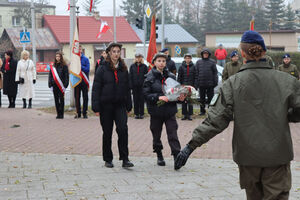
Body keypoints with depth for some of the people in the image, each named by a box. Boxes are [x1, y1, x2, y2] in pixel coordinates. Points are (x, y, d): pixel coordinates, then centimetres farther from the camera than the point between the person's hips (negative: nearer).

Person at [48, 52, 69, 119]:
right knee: (56, 99, 6)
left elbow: (66, 75, -5)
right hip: (55, 85, 4)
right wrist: (50, 84, 5)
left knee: (61, 99, 0)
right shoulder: (53, 66, 10)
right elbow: (50, 75, 13)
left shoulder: (64, 66, -3)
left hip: (61, 85, -4)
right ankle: (58, 113, 13)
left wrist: (65, 84, -12)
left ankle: (61, 114, 4)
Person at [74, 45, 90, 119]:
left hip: (84, 81, -2)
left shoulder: (85, 59, 2)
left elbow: (87, 69, -8)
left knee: (85, 97, 1)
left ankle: (85, 113, 8)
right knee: (77, 97, 6)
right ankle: (78, 113, 15)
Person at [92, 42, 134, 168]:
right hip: (106, 105, -2)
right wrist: (96, 107, -11)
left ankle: (125, 159, -7)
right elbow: (96, 89, -5)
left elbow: (127, 88, 14)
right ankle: (108, 159, 19)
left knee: (123, 129, -12)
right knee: (107, 133, 6)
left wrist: (129, 106, 10)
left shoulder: (123, 69, 8)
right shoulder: (103, 69, -3)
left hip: (120, 105, 2)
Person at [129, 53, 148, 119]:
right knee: (136, 100, 5)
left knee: (142, 100, 2)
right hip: (135, 86, 1)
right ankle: (136, 113, 12)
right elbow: (130, 76, 5)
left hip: (142, 86, -1)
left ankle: (141, 114, 9)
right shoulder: (132, 66, 6)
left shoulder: (144, 66, 2)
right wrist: (131, 86, -3)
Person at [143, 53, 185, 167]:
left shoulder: (171, 76, 4)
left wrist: (180, 97, -9)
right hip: (156, 111, -1)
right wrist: (158, 97, -23)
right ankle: (159, 156, 28)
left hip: (170, 110, 1)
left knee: (173, 134, -6)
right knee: (156, 135, 11)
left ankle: (177, 156, -4)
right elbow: (146, 94, -8)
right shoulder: (150, 77, -4)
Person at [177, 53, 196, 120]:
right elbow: (179, 77, 4)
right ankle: (184, 114, 13)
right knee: (184, 101, 5)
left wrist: (195, 86, -3)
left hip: (191, 86, -1)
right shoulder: (181, 67, 3)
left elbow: (195, 77, 3)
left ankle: (189, 115, 5)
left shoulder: (193, 67, 3)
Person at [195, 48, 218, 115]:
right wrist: (196, 83, 0)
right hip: (201, 84, 2)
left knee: (210, 97, 3)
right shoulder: (198, 62, 7)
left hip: (210, 84, -2)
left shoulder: (212, 62, 2)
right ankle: (202, 111, 18)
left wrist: (215, 82, -6)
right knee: (202, 98, 9)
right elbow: (196, 73, 6)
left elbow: (215, 72, 1)